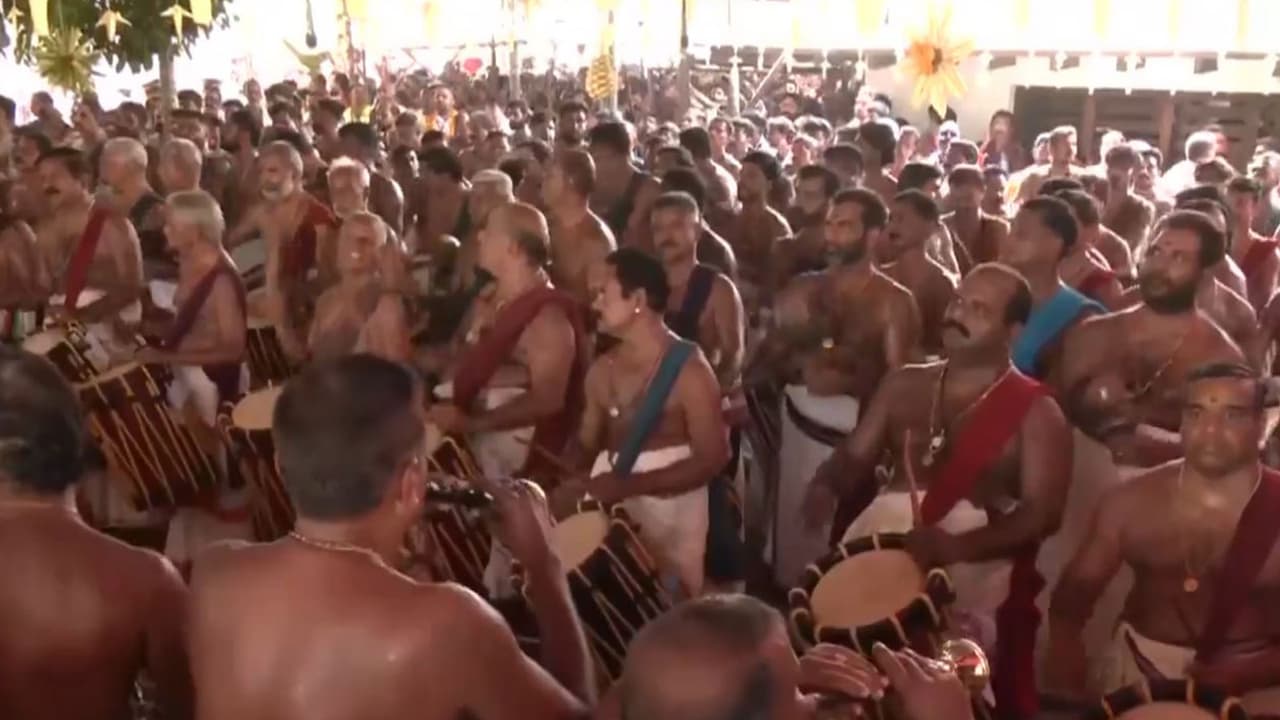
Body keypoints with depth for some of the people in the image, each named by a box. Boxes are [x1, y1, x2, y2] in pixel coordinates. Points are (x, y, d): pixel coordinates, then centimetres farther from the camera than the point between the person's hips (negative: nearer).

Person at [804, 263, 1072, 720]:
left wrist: (952, 547, -23)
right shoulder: (905, 385, 14)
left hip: (973, 574, -4)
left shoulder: (1036, 412, -1)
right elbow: (854, 458, 16)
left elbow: (1041, 514, -9)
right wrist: (825, 486, -8)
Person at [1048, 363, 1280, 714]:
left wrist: (1240, 674, -23)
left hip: (1247, 678, -1)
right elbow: (1077, 585, 4)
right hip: (1141, 665, 1)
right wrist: (1065, 644, -14)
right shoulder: (1131, 501, -2)